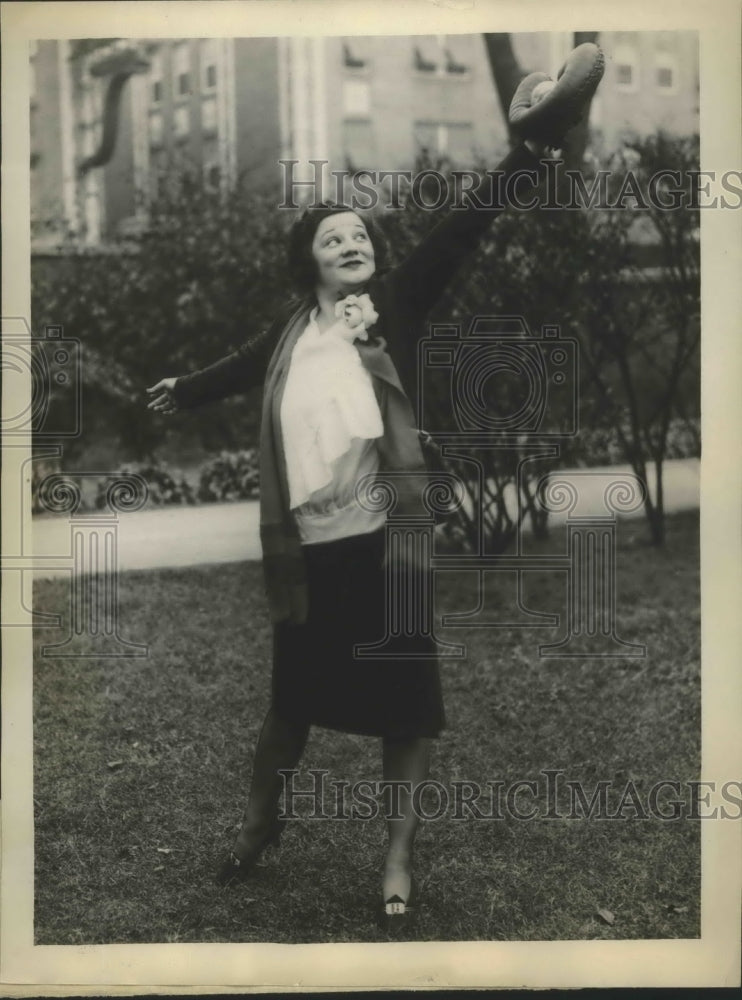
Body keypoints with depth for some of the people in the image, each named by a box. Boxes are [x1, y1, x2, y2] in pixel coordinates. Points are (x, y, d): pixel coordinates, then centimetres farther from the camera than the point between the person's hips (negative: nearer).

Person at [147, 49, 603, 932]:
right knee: (294, 694, 16)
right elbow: (241, 368, 28)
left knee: (404, 700, 6)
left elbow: (461, 229, -10)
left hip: (388, 536, -2)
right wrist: (183, 391, 47)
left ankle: (398, 860, 22)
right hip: (311, 547, 2)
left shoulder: (396, 305, 2)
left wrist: (532, 142, -20)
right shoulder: (291, 329, 8)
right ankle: (259, 820, 41)